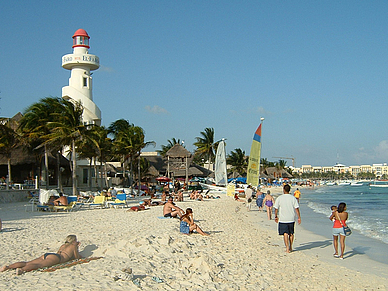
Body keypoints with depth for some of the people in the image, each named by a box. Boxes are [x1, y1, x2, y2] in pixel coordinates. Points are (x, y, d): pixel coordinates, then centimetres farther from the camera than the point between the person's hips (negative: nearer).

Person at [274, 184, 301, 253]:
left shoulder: (279, 198, -4)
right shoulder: (293, 198, -2)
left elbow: (276, 209, -1)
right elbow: (297, 208, -5)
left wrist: (276, 217, 12)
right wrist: (299, 217, -1)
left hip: (283, 219, -2)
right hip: (291, 219, 2)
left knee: (285, 234, 1)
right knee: (291, 233, 15)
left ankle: (287, 248, -5)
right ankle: (290, 247, 24)